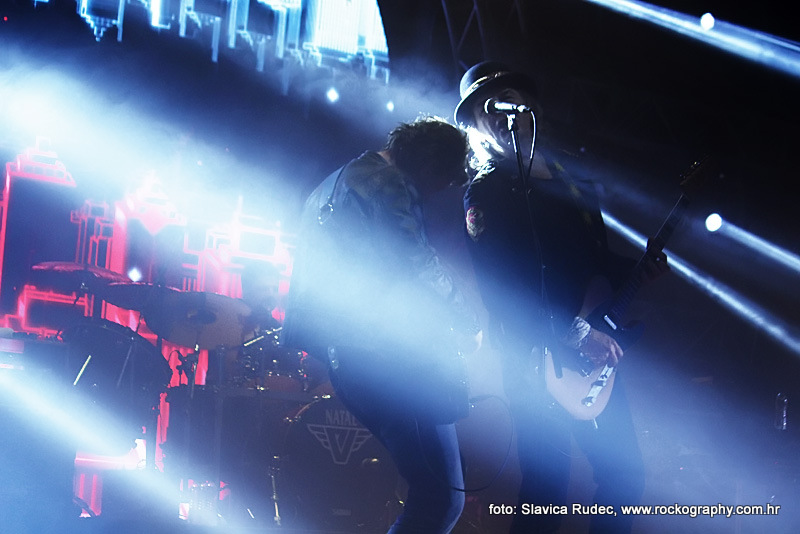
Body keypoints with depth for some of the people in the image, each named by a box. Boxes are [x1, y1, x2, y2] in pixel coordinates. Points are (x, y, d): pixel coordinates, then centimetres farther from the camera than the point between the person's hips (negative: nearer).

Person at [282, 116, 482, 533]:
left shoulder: (338, 182, 26)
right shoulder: (384, 182, -6)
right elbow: (419, 268, -14)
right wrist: (466, 325, 0)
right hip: (385, 354, -11)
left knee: (430, 489, 13)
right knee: (442, 497, -13)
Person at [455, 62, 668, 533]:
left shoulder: (567, 171, 13)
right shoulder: (486, 193, -9)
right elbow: (501, 290, -19)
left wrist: (637, 271, 2)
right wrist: (577, 335, -21)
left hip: (596, 354, 7)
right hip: (544, 365, -7)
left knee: (625, 475, 12)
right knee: (549, 490, -2)